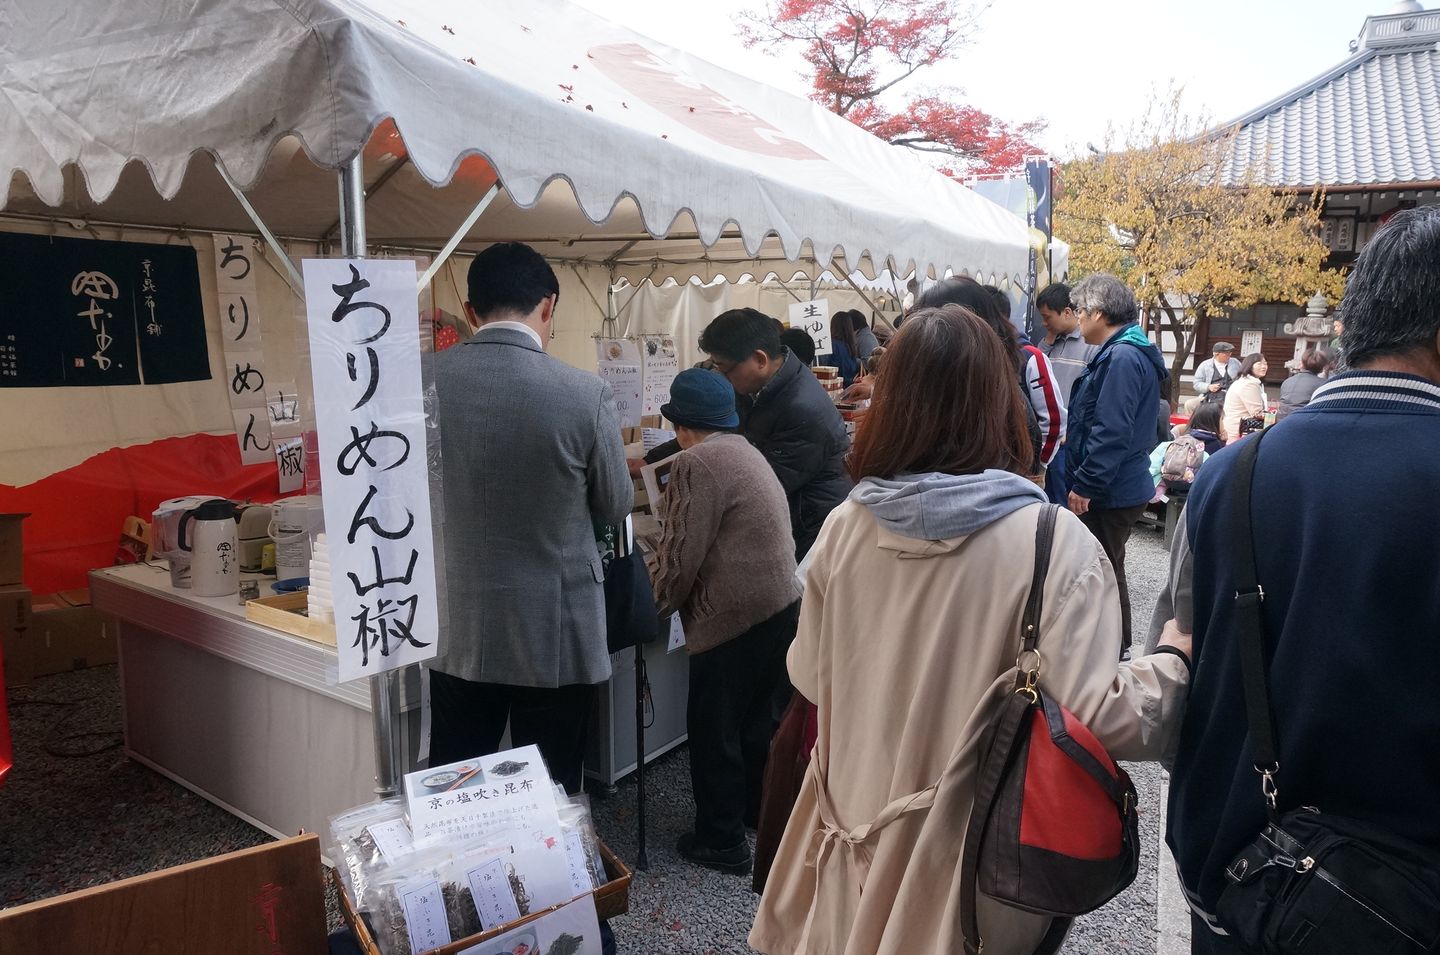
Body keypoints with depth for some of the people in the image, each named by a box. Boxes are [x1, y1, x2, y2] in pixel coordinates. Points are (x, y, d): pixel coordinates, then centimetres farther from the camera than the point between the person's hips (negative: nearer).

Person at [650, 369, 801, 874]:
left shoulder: (697, 463, -16)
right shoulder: (743, 451, 14)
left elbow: (682, 554, -17)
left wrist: (659, 603, 0)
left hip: (734, 615, -9)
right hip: (779, 603, 10)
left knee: (713, 728, 5)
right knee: (753, 714, 24)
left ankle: (722, 841, 17)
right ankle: (755, 807, 41)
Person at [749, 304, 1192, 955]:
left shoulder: (846, 527, -9)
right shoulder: (1053, 541, -20)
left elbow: (810, 678, 1)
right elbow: (1096, 718, -21)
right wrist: (1177, 656, -3)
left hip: (862, 832, 3)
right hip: (972, 856, -2)